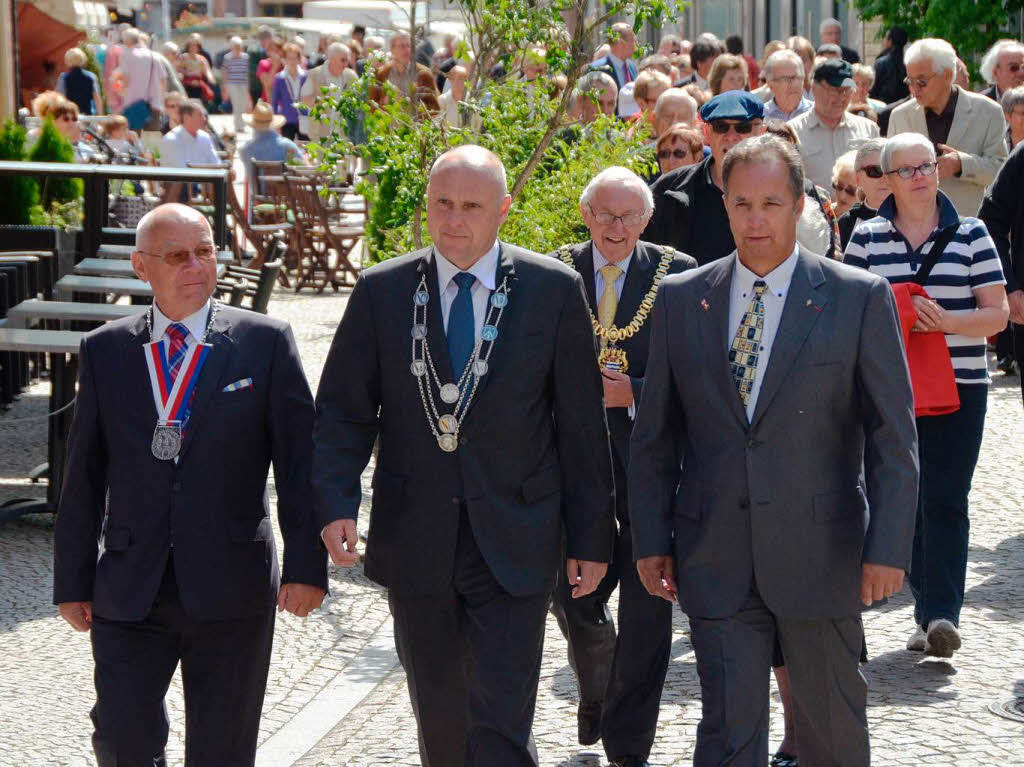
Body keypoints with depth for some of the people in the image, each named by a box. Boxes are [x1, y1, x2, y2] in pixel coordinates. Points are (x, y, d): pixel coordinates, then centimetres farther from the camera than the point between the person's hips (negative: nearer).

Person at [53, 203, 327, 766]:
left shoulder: (266, 342, 1)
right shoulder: (104, 351, 6)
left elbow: (298, 458, -1)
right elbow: (84, 474, 9)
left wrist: (305, 564, -9)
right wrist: (73, 581, 7)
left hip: (230, 588, -1)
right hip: (130, 588, 1)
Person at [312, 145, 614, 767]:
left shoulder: (555, 290, -1)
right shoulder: (381, 291, 4)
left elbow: (583, 424, 2)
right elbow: (343, 410, 4)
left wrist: (591, 535, 2)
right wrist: (337, 503, -12)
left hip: (512, 546, -3)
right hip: (415, 545, 3)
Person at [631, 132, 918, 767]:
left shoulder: (860, 298, -2)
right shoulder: (681, 299, 5)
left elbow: (893, 435, -4)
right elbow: (655, 434, 10)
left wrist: (888, 548, -10)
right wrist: (651, 538, 5)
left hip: (820, 554, -1)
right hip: (716, 561, 1)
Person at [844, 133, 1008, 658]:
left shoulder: (970, 236, 5)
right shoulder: (866, 239, 7)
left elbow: (997, 313, 2)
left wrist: (946, 320, -16)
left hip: (958, 388, -2)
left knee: (944, 501, -10)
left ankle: (941, 614, -15)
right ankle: (929, 607, 15)